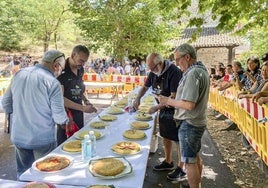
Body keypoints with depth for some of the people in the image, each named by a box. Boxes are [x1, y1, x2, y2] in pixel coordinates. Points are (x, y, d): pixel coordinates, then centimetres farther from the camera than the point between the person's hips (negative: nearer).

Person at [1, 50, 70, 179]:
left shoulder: (19, 75, 0)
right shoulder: (52, 82, -18)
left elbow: (5, 102, 9)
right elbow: (58, 115, -16)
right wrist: (65, 121, 6)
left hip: (18, 137, 6)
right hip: (42, 139, -5)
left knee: (22, 174, 23)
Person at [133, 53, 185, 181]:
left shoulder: (174, 72, -23)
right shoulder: (153, 73, 1)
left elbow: (174, 96, -25)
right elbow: (145, 87, 16)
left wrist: (157, 107, -23)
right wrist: (138, 99, -1)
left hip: (175, 110, -8)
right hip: (163, 109, 8)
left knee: (179, 140, 3)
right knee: (165, 137, 18)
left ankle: (181, 169, 17)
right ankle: (168, 162, 36)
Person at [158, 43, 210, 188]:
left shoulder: (192, 73, -23)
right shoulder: (202, 70, 9)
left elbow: (189, 105, -28)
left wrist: (168, 101, -15)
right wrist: (173, 101, 8)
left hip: (189, 124, -10)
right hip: (198, 122, 10)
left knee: (190, 162, 3)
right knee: (195, 157, 23)